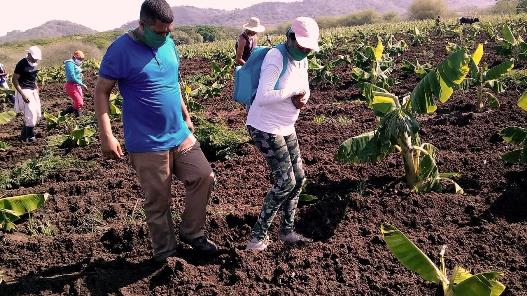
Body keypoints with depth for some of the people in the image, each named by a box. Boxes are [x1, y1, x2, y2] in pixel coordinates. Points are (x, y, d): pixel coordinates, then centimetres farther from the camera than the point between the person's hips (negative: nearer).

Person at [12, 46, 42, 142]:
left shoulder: (34, 64, 9)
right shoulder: (22, 64, -15)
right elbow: (14, 80, -15)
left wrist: (37, 91, 16)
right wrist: (23, 94, -21)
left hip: (33, 91, 8)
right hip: (25, 91, -8)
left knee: (38, 115, 10)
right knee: (31, 115, -8)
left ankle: (25, 133, 23)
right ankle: (26, 137, 7)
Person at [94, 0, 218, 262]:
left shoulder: (168, 44, 6)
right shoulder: (121, 51, -14)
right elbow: (101, 92, -12)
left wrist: (185, 114, 20)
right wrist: (106, 136, -19)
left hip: (181, 136, 6)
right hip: (147, 145, -6)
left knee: (204, 177, 5)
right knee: (158, 202, 4)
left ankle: (192, 233, 23)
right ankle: (165, 252, 24)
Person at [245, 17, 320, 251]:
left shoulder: (302, 61, 7)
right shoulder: (276, 58, -20)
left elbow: (304, 90, 19)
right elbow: (262, 98, -30)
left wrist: (301, 99, -6)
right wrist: (293, 93, -19)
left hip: (286, 128, 9)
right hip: (265, 128, -9)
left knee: (299, 178, 11)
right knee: (285, 182, -8)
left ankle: (287, 231, 26)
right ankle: (258, 236, 6)